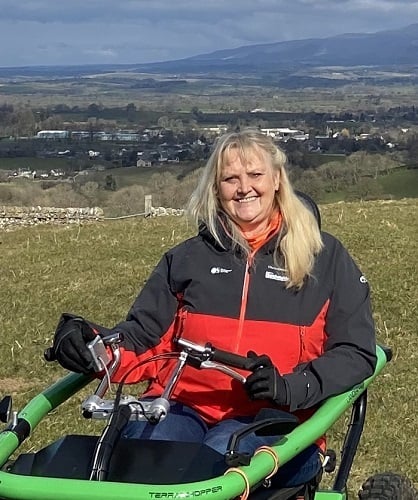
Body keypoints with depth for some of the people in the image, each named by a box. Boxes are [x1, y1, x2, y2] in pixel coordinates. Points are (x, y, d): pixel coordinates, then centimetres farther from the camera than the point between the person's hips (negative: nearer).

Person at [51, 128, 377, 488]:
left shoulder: (324, 256, 12)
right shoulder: (187, 258, 20)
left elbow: (357, 352, 6)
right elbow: (144, 340, 15)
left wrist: (291, 388, -13)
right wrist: (92, 349, -8)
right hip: (183, 406, 2)